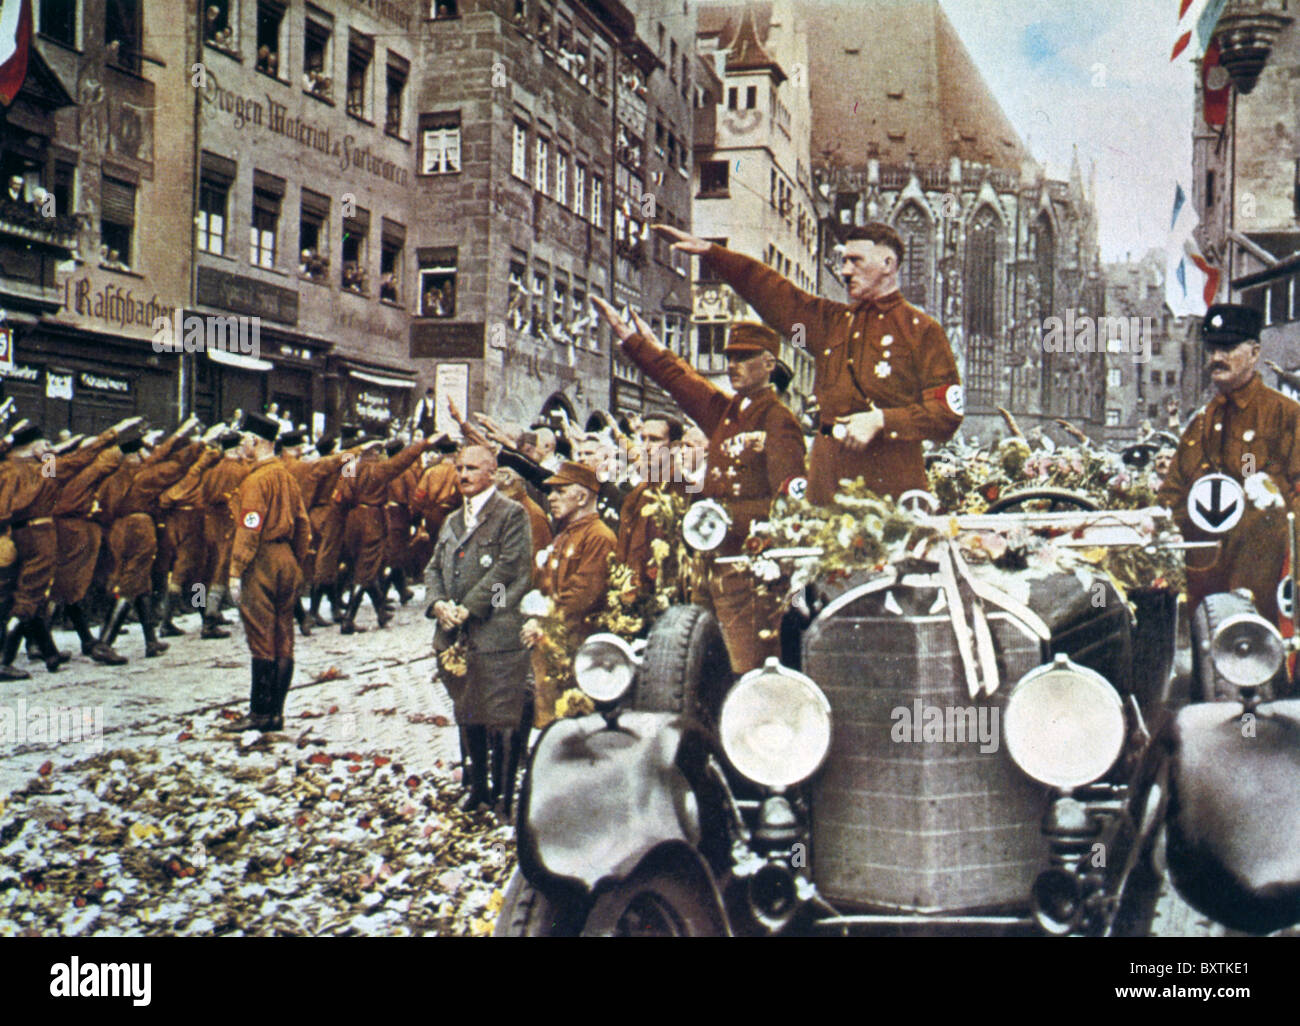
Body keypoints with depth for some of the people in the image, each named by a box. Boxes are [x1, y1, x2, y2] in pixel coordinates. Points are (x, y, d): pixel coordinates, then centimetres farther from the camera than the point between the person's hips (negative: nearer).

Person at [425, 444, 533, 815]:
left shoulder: (512, 514, -4)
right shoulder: (452, 521, 20)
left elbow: (508, 567, -13)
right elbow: (434, 568, 16)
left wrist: (468, 608, -16)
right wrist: (438, 603, -6)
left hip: (496, 631, -7)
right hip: (456, 633, 7)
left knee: (503, 718, -5)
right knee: (468, 715, 16)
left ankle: (506, 795, 4)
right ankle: (478, 786, 29)